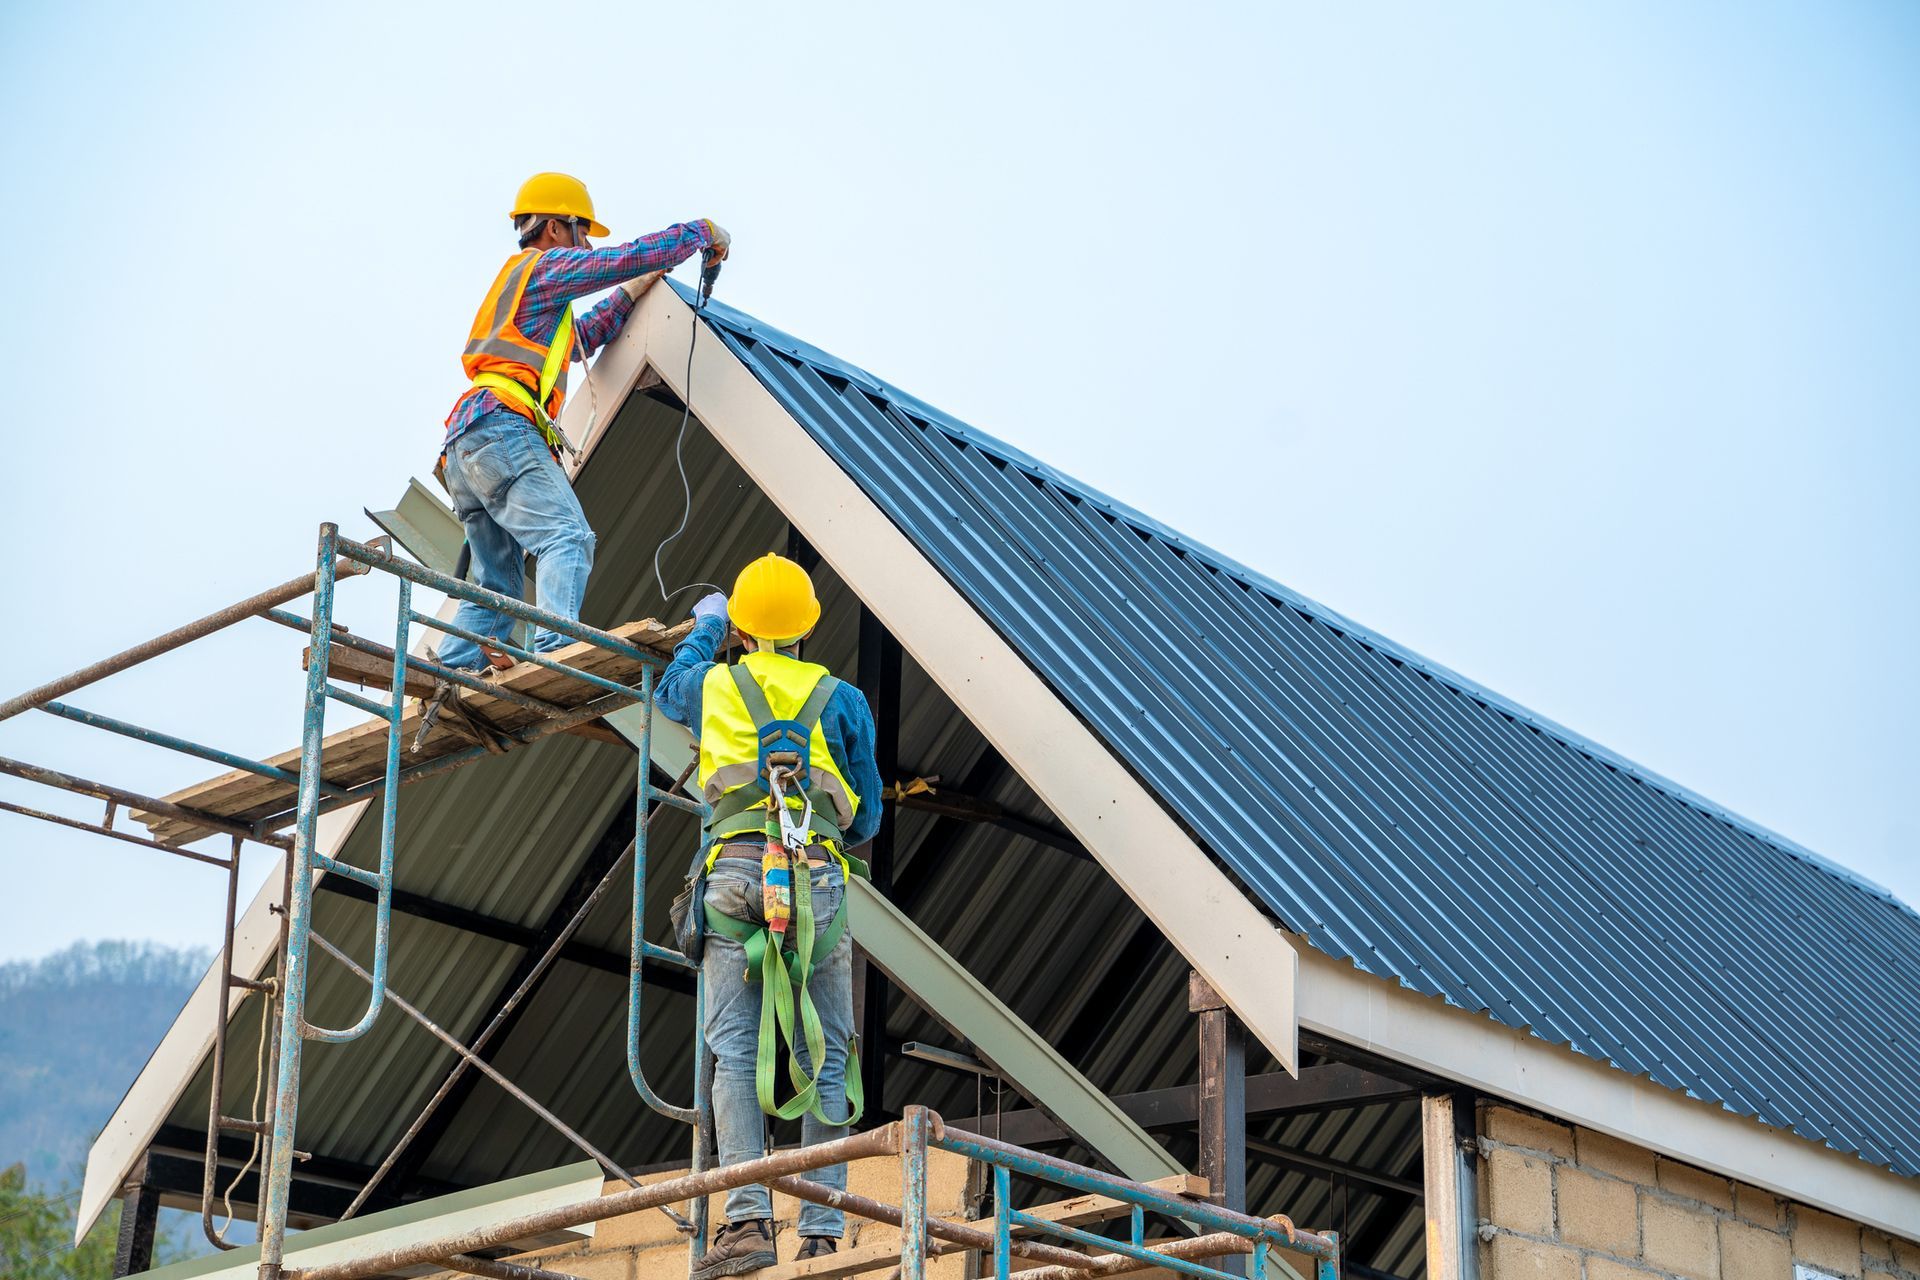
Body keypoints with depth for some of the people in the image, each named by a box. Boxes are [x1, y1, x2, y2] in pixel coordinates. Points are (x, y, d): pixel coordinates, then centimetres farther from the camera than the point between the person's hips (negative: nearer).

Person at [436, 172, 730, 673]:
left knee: (496, 583, 8)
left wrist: (632, 292, 42)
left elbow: (581, 339, 46)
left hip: (463, 445, 10)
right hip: (502, 427, -10)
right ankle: (556, 648, -41)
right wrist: (704, 232, 15)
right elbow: (632, 256, 1)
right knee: (568, 537, -23)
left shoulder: (515, 287, 35)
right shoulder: (544, 266, 6)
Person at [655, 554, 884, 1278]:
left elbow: (667, 695, 42)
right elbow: (866, 817, 19)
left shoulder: (712, 685, 15)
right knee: (825, 1061, 2)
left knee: (735, 1050, -5)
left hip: (735, 871, 0)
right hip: (818, 876, 0)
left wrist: (703, 628, 57)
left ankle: (749, 1219, -19)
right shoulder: (841, 701, 14)